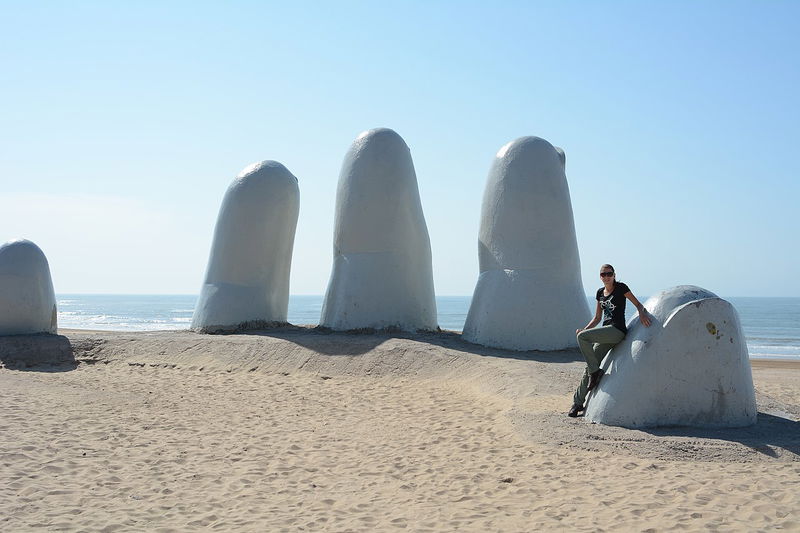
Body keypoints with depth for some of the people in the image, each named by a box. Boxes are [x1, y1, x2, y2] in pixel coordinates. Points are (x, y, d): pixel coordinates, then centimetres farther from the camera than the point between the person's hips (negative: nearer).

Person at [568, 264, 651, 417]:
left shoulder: (621, 288, 0)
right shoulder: (600, 293, 18)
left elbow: (638, 304, 2)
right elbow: (597, 318, 23)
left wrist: (642, 313, -21)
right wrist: (584, 329, 8)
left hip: (617, 330, -7)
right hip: (606, 333, 7)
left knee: (582, 337, -26)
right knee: (589, 367, 2)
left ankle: (596, 371, -15)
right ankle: (578, 402, 8)